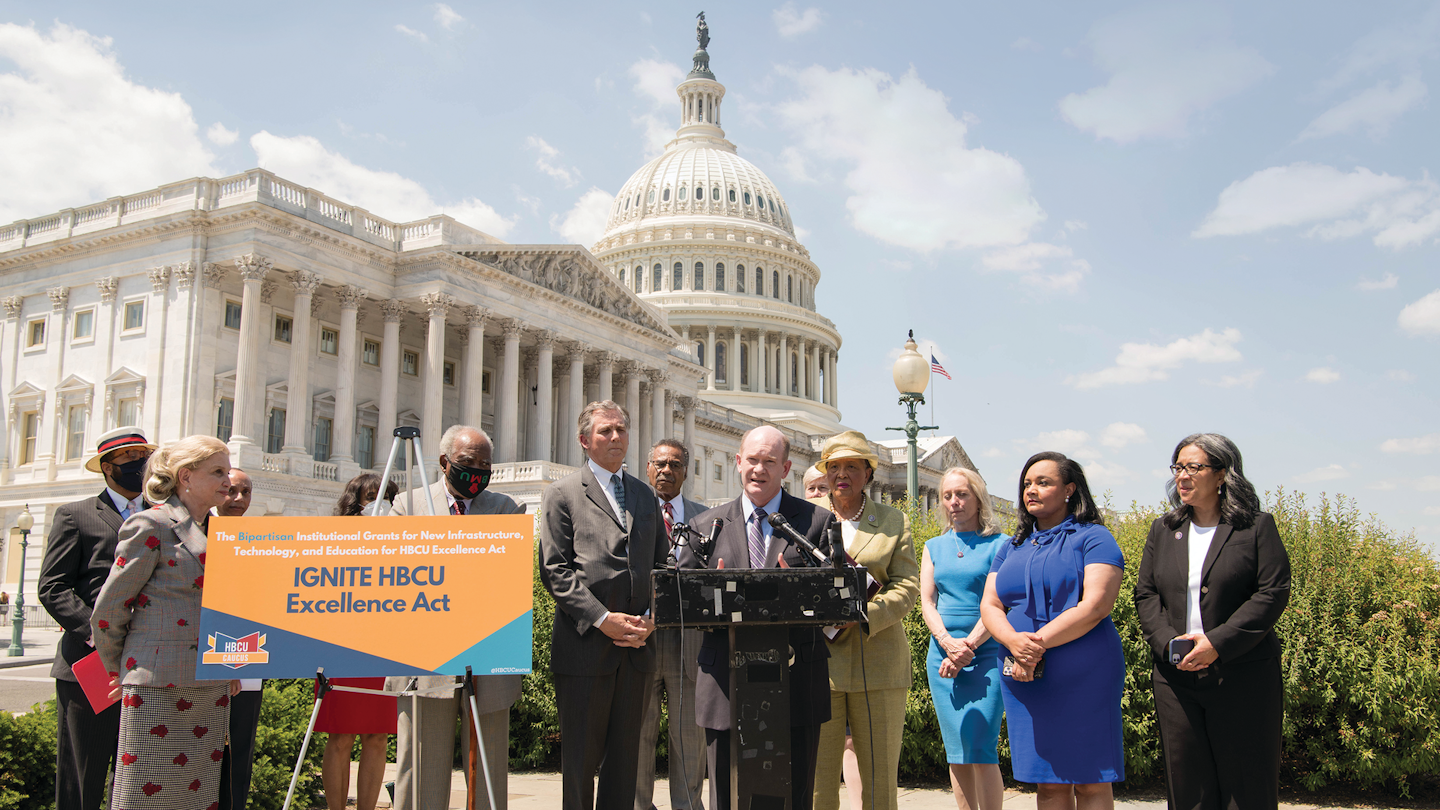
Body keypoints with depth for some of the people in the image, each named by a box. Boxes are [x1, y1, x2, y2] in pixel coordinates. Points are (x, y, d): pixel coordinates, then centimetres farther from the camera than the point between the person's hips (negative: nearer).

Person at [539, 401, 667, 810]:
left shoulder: (645, 495, 16)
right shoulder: (562, 494, 1)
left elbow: (661, 565, 16)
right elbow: (555, 570, -6)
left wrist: (651, 618, -1)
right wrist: (603, 619, -14)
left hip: (636, 648, 5)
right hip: (585, 646, -4)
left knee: (626, 754, 11)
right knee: (581, 757, 4)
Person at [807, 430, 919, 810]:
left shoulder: (894, 521, 12)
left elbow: (906, 585, 3)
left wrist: (861, 616, -13)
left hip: (878, 662, 0)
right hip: (818, 662, 0)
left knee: (881, 779, 4)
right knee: (817, 776, -1)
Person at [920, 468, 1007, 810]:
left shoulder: (1000, 545, 1)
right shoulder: (934, 547, 14)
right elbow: (926, 601, 7)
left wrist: (968, 646, -14)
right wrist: (948, 642, -10)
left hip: (986, 654, -4)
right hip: (942, 653, 4)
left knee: (981, 751, -10)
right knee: (956, 752, 6)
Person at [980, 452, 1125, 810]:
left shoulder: (1093, 538, -1)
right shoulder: (1012, 548, 16)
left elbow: (1095, 606, -13)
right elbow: (989, 606, 7)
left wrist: (1039, 643, -19)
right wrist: (1014, 641, -15)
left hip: (1083, 676, -5)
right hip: (1024, 679, 5)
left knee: (1090, 780, 0)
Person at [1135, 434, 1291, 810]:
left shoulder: (1257, 526, 0)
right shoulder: (1163, 530, 12)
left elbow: (1273, 593, -8)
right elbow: (1145, 595, 10)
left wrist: (1218, 643, -16)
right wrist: (1168, 642, -8)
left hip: (1242, 677, -4)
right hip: (1178, 677, 4)